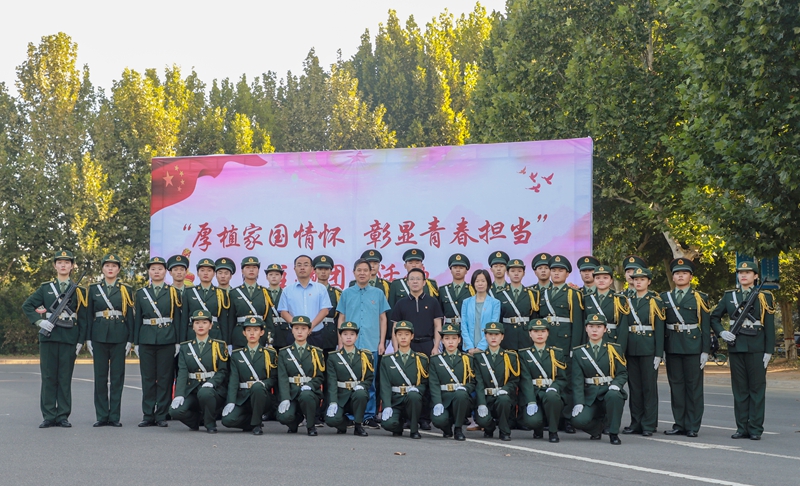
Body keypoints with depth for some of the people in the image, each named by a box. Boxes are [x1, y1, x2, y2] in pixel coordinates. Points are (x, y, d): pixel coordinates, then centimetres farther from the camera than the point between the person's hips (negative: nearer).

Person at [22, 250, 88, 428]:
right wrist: (38, 321, -5)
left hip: (69, 339, -1)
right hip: (48, 337, 1)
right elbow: (27, 305, 9)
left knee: (65, 378, 2)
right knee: (48, 377, 1)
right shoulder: (45, 288, 10)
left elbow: (83, 318, 6)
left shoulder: (79, 290, 8)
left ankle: (63, 416, 7)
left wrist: (81, 340, -1)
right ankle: (49, 417, 5)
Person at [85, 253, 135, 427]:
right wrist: (88, 338, 1)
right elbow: (89, 315, 8)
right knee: (100, 377, 2)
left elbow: (130, 316, 5)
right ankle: (102, 416, 8)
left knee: (117, 376, 1)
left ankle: (115, 416, 6)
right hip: (99, 336, 1)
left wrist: (130, 340, -1)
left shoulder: (126, 290, 7)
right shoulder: (93, 289, 9)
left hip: (119, 336, -1)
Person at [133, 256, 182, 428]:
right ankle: (148, 415, 8)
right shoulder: (141, 293, 10)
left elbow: (177, 318, 3)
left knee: (165, 378, 0)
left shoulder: (173, 292, 5)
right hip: (146, 339, 2)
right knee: (148, 378, 3)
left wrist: (177, 342, -3)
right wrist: (135, 342, 4)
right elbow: (137, 319, 10)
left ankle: (161, 415, 6)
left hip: (167, 340, -1)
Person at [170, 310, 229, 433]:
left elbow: (223, 371, -1)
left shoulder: (219, 345, 6)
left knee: (204, 393, -38)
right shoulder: (185, 347, 12)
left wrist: (211, 383, -22)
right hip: (191, 390, 2)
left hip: (214, 390, -2)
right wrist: (179, 394, -15)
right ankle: (197, 419, 8)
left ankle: (210, 424, -10)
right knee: (175, 411, -25)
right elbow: (182, 372, 1)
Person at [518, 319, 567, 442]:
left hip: (550, 392, 1)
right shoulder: (524, 354, 9)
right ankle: (538, 429, 9)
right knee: (532, 420, -31)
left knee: (552, 396, -37)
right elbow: (525, 379, -3)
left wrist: (554, 388, -16)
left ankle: (553, 432, -14)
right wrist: (531, 402, -17)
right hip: (532, 394, -1)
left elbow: (562, 378, 8)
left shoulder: (557, 353, 14)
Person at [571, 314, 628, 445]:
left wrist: (616, 385, -19)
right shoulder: (579, 352, 6)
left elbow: (623, 373, 4)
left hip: (609, 391, 0)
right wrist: (579, 402, -12)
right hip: (590, 396, 1)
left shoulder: (614, 349, 6)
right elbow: (577, 379, 0)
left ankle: (614, 433, -17)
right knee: (579, 420, -26)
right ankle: (597, 427, 11)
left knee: (613, 395, -37)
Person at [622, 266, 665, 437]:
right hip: (631, 350, 4)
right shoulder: (628, 301, 13)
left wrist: (658, 354, -10)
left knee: (649, 386, -1)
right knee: (634, 387, 7)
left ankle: (649, 424, 3)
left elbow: (659, 329, -4)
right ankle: (636, 423, 13)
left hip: (648, 349, -4)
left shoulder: (655, 302, 0)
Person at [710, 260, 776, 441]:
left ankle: (755, 429, 4)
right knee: (739, 389, 6)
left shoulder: (764, 297, 3)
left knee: (757, 388, 0)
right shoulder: (729, 296, 10)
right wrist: (721, 332, -1)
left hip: (756, 349, -3)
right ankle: (742, 428, 11)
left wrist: (768, 351, -7)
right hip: (735, 347, 3)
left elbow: (769, 327, 0)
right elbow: (714, 317, 17)